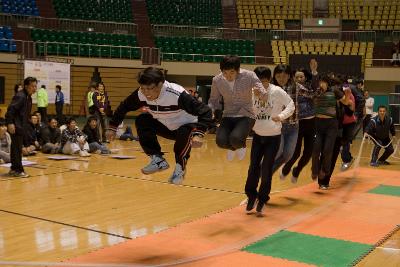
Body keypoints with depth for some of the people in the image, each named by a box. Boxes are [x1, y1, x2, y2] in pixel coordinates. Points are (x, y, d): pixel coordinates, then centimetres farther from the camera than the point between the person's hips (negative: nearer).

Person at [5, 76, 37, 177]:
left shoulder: (28, 97, 13)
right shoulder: (20, 96, -16)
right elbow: (11, 109, -22)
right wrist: (10, 123, -27)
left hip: (21, 126, 10)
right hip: (16, 127, -10)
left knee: (15, 148, 15)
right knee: (17, 148, -5)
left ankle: (14, 169, 23)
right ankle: (18, 170, 1)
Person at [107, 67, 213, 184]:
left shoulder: (177, 94, -36)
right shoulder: (141, 94, -22)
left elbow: (206, 112, -36)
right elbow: (124, 107, -4)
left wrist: (198, 134, -48)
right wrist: (113, 127, -5)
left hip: (187, 126, -5)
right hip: (166, 126, 5)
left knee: (184, 133, -37)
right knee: (141, 121, -16)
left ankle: (180, 167, -10)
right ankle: (158, 160, -5)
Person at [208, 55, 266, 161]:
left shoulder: (249, 76, -14)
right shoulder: (217, 80, -6)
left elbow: (264, 94, -16)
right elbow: (213, 100, 8)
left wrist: (261, 93, -40)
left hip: (246, 116, -3)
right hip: (228, 117, 3)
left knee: (235, 139, -31)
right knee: (221, 142, -24)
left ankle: (241, 145, 11)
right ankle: (232, 147, 17)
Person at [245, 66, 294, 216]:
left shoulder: (277, 91, -14)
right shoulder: (251, 92, -7)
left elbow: (291, 105, -6)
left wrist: (281, 115, -20)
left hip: (273, 136, -2)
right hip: (258, 135, 3)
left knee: (266, 170, -1)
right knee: (253, 167, 2)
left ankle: (262, 200, 15)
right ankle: (251, 196, 22)